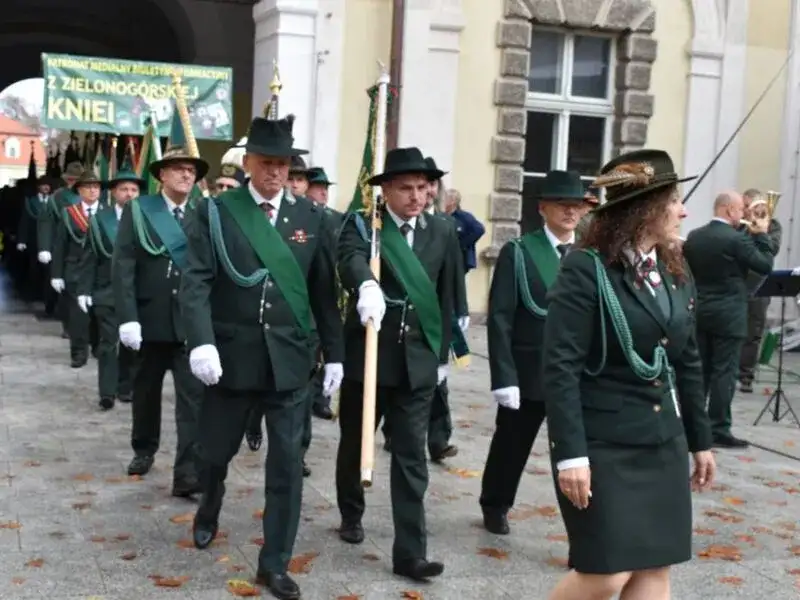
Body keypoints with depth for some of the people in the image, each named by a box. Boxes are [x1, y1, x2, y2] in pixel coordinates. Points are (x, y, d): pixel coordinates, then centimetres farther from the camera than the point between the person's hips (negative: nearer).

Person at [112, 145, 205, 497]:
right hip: (149, 320, 0)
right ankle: (144, 450, 38)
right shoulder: (137, 211, 1)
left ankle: (188, 473, -6)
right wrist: (127, 317, -16)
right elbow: (123, 267, -6)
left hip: (191, 322, 0)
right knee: (146, 391, 17)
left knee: (193, 398, -7)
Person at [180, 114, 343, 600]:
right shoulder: (215, 212, -2)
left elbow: (324, 291, 7)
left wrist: (334, 354, 5)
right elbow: (196, 283, -10)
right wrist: (202, 342, -23)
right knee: (216, 449, 15)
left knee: (288, 464, 2)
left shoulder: (312, 217, 4)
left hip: (289, 358, 1)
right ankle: (210, 509, 49)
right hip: (231, 355, -1)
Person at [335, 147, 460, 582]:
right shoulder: (360, 224, -5)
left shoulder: (443, 233, 5)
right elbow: (351, 259, -28)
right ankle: (351, 515, 39)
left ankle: (410, 551, 3)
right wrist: (366, 286, -50)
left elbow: (445, 298, 11)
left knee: (411, 456, 0)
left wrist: (442, 354, 13)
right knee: (355, 443, 15)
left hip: (417, 359, 2)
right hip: (365, 353, -1)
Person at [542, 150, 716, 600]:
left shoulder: (676, 272, 8)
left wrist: (700, 440, 16)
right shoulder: (586, 270, -14)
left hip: (664, 443, 7)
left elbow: (688, 363, 15)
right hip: (603, 444, -7)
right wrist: (571, 453, -21)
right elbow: (560, 368, -17)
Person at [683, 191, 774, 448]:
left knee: (699, 370, 13)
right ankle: (719, 430, -1)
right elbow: (765, 266, -8)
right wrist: (761, 235, 0)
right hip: (728, 315, -7)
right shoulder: (737, 238, -15)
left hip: (698, 312, 7)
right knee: (724, 372, -3)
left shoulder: (693, 236, 5)